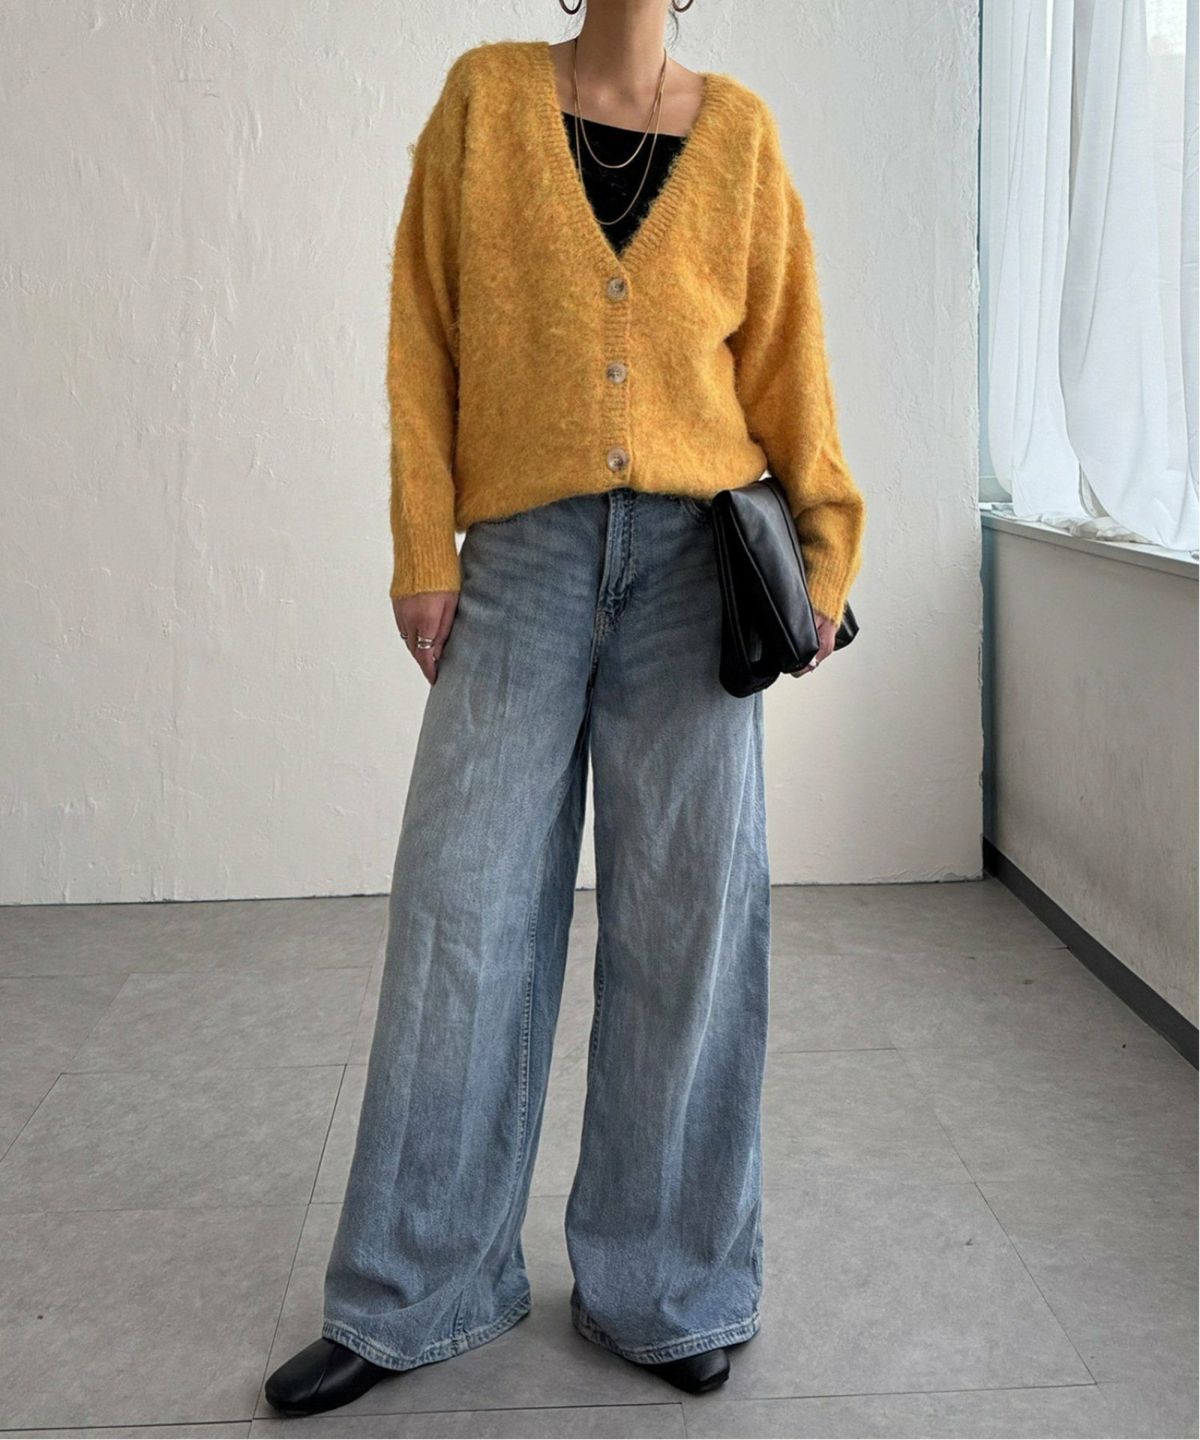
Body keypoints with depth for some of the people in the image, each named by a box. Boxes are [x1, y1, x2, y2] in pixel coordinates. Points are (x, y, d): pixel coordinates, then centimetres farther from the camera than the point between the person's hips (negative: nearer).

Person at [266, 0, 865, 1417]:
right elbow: (423, 338, 5)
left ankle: (662, 1292, 19)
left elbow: (784, 355, 10)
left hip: (692, 559, 1)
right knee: (463, 911, 1)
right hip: (525, 557, 0)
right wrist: (424, 554, -1)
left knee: (688, 921, 2)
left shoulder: (739, 131, 10)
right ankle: (412, 1299, 17)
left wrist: (821, 553, 1)